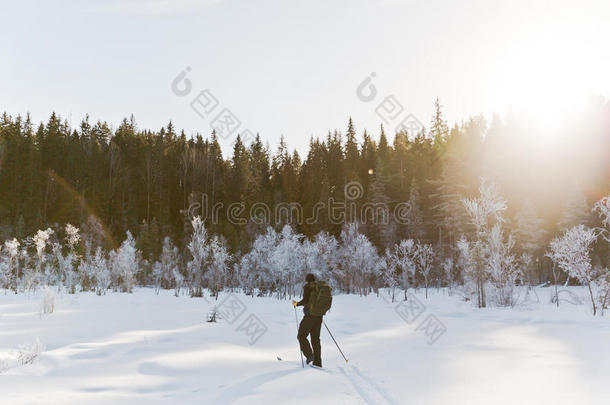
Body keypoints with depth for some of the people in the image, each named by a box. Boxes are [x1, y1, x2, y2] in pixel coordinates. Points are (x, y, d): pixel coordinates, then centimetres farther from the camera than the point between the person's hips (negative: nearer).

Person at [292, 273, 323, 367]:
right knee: (315, 338, 12)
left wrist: (296, 304, 0)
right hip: (319, 316, 6)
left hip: (310, 315, -6)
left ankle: (309, 355, -8)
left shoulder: (307, 287, -7)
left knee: (301, 336, 7)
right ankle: (317, 362, 8)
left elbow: (305, 301, -17)